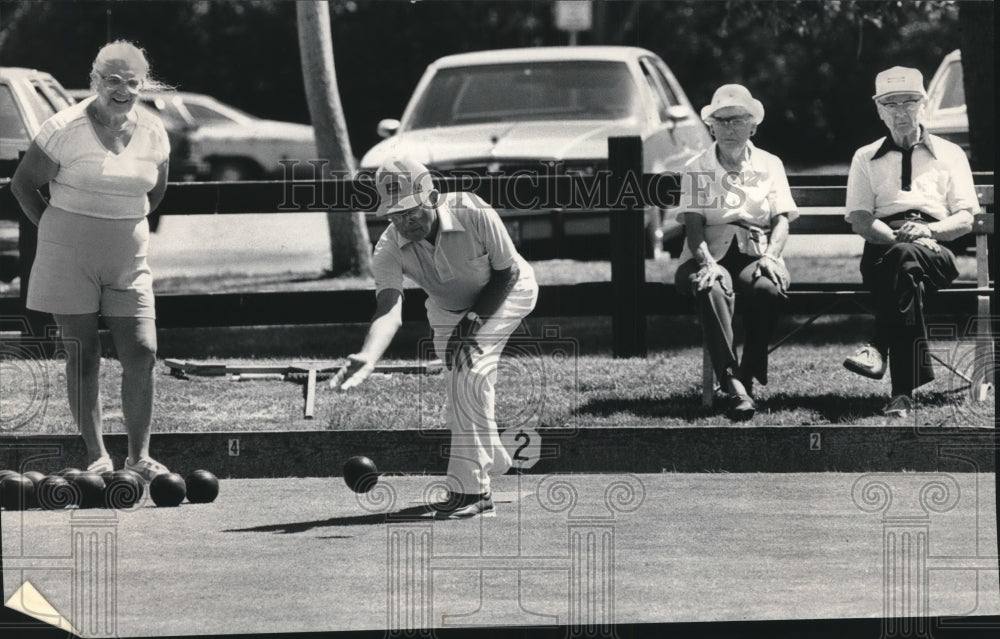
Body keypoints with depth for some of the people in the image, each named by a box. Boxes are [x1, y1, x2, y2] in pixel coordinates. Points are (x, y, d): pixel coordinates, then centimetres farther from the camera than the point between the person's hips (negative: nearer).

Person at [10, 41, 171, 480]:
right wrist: (53, 231, 0)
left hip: (128, 262, 4)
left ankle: (139, 456, 6)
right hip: (69, 262, -4)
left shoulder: (153, 133, 2)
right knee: (83, 357, 0)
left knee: (141, 354, -4)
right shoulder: (65, 129, -12)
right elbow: (22, 184, -2)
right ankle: (97, 456, 7)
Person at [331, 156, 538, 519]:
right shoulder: (389, 250, -28)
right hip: (448, 308, 4)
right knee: (458, 395, 4)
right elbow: (389, 308, -41)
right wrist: (367, 359, -61)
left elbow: (507, 272, -20)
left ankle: (471, 489, -20)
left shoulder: (476, 216, -35)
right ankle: (492, 461, 37)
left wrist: (473, 321, -28)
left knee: (469, 374, -24)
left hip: (505, 293, -4)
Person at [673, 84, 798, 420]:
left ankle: (749, 377, -26)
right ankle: (732, 382, -46)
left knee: (768, 288, -37)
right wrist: (707, 262, -21)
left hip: (756, 253, 1)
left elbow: (782, 219, 7)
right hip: (710, 253, -1)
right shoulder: (696, 169, 12)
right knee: (711, 290, -39)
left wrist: (770, 256, -14)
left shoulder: (770, 165, 16)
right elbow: (693, 222, 0)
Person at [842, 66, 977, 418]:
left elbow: (965, 219, 9)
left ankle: (879, 350, -49)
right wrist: (897, 236, -13)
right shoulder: (866, 159, 21)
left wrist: (927, 230, -14)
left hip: (935, 250, -1)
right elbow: (860, 220, 8)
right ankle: (904, 390, -49)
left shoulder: (949, 155, 19)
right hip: (882, 248, 1)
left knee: (903, 258, -39)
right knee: (902, 263, -37)